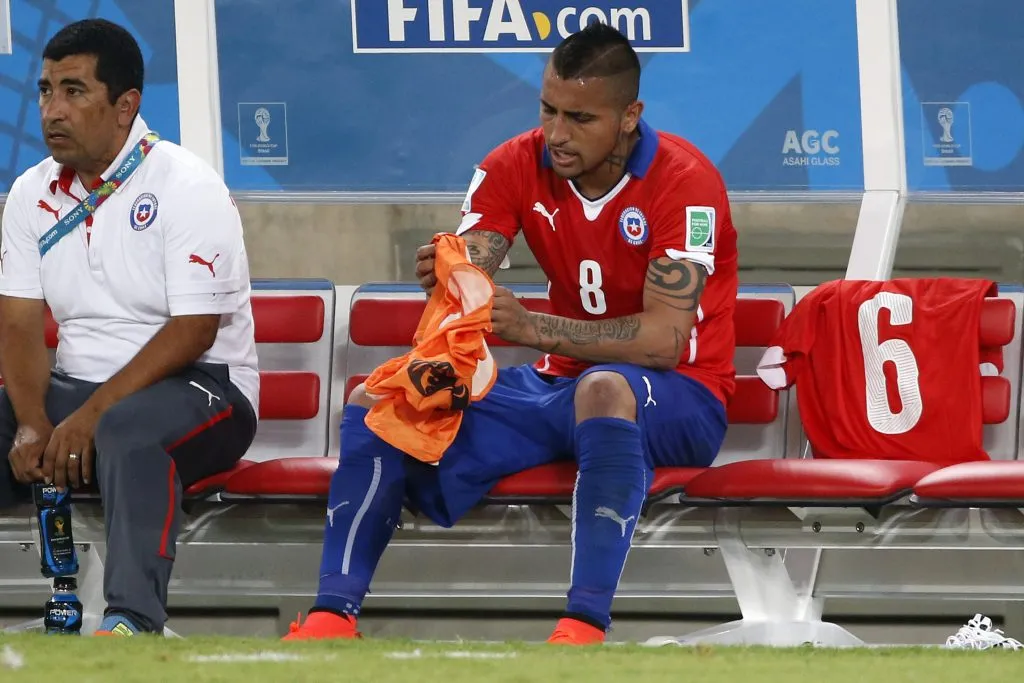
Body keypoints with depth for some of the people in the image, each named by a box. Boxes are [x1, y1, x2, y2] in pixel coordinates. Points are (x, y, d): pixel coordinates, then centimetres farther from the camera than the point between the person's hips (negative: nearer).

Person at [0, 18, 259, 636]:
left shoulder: (186, 186, -11)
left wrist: (91, 415, -24)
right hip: (75, 391, 6)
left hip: (200, 387, -6)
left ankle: (133, 620, -46)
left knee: (129, 430, -39)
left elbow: (193, 331, -18)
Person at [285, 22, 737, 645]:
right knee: (377, 402, -9)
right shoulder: (517, 168, -2)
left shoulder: (683, 181, -19)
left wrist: (533, 328, -39)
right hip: (560, 385, 6)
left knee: (603, 386, -42)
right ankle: (333, 616, -17)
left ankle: (585, 627, -49)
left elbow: (664, 338, -28)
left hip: (678, 399, -6)